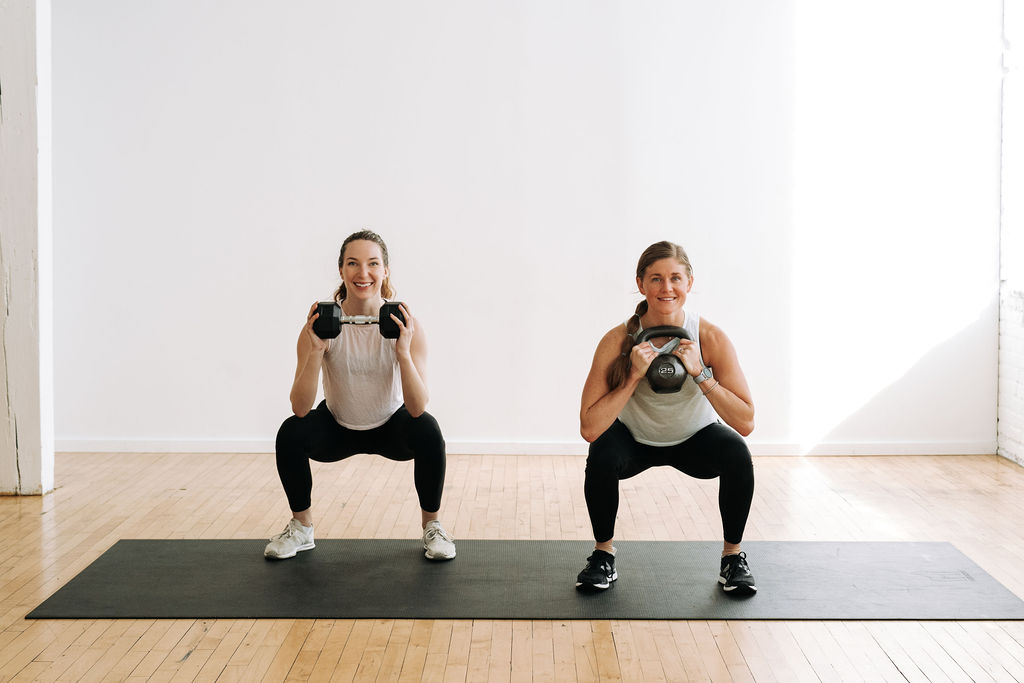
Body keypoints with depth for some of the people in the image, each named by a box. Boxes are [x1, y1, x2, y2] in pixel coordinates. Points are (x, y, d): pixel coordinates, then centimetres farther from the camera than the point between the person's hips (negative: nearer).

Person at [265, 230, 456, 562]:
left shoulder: (405, 324, -22)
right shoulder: (322, 324, -21)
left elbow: (417, 408, -29)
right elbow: (300, 408, -26)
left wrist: (403, 351, -42)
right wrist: (316, 349, -38)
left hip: (390, 426, -1)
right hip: (338, 428, 1)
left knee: (427, 430, -31)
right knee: (290, 433, -26)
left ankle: (432, 526, -6)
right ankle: (301, 528, 0)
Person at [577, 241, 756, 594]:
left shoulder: (711, 338, -24)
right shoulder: (618, 340, -26)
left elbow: (746, 423, -27)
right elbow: (589, 428, -31)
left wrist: (700, 373, -36)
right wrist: (634, 376, -38)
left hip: (694, 440, 1)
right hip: (635, 440, -1)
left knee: (736, 453, -28)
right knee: (602, 456, -31)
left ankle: (733, 556, -3)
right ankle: (603, 554, -5)